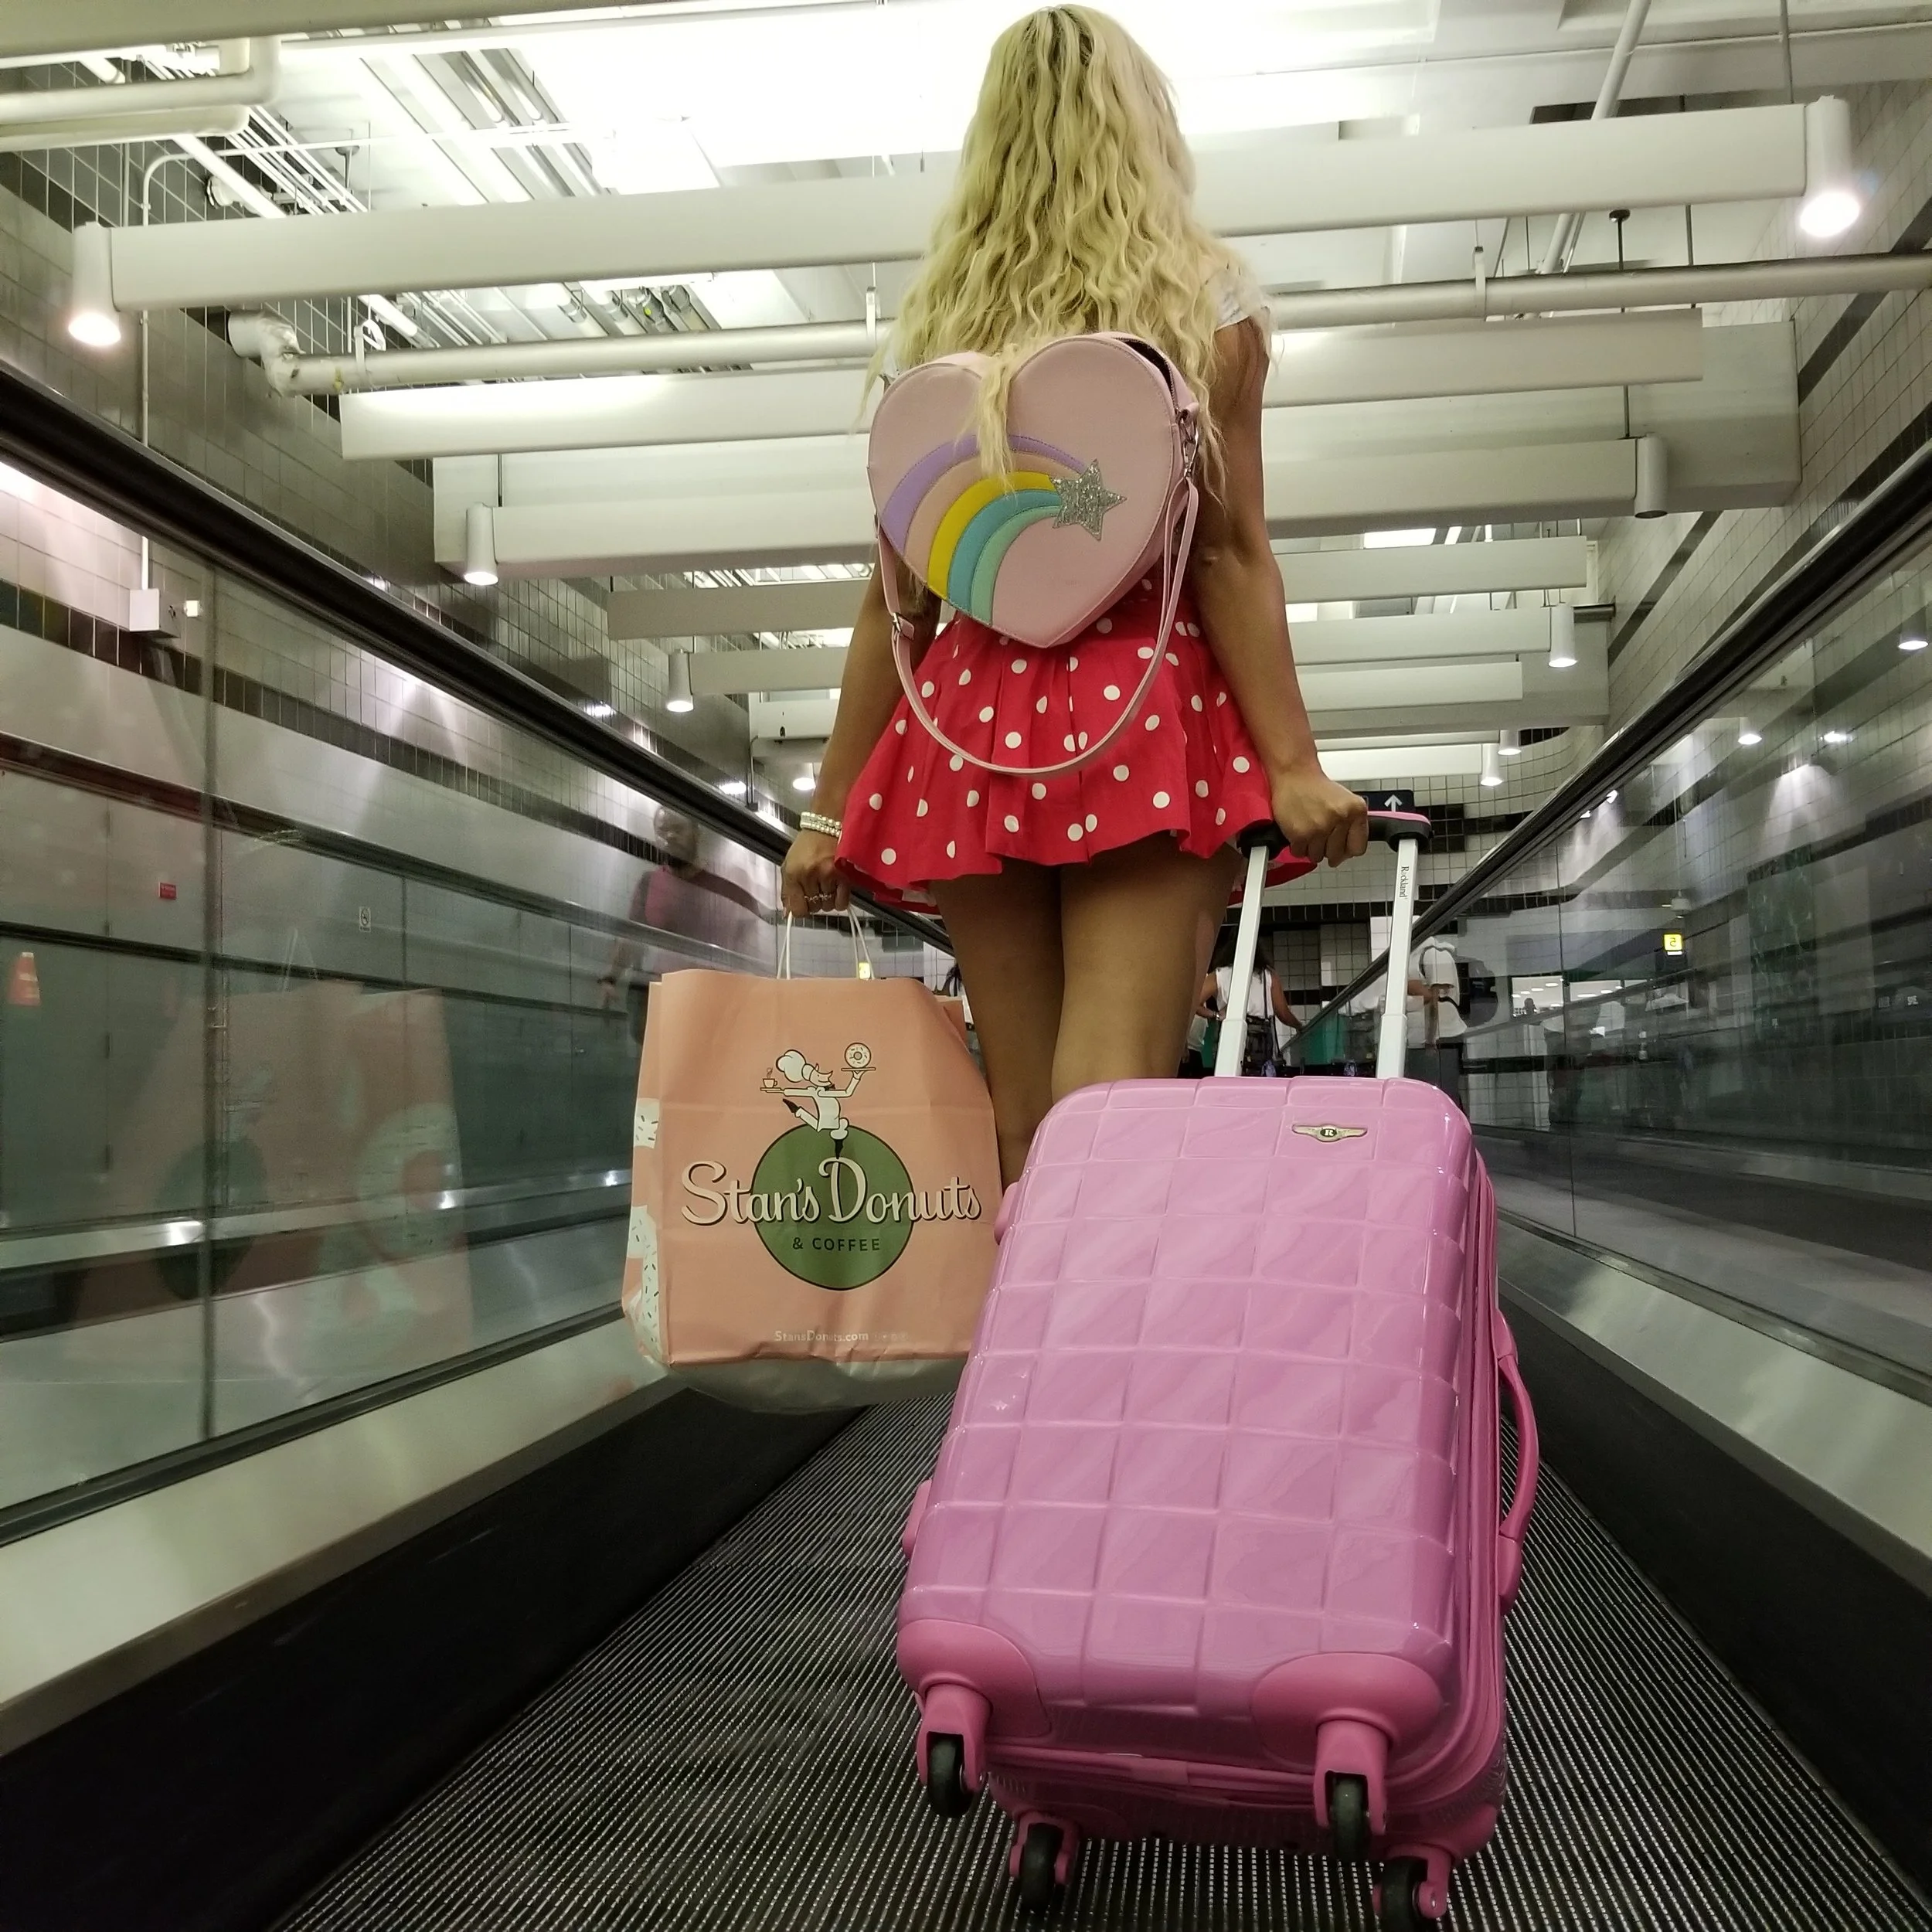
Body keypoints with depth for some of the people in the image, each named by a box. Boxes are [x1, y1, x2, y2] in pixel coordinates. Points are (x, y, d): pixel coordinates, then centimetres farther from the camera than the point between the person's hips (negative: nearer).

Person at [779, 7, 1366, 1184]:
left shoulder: (945, 320, 13)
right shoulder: (1201, 299, 6)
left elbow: (897, 593, 9)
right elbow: (1228, 552, -5)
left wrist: (833, 808, 11)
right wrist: (1292, 765, -9)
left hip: (974, 723, 3)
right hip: (1147, 714, -3)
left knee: (1024, 1136, 7)